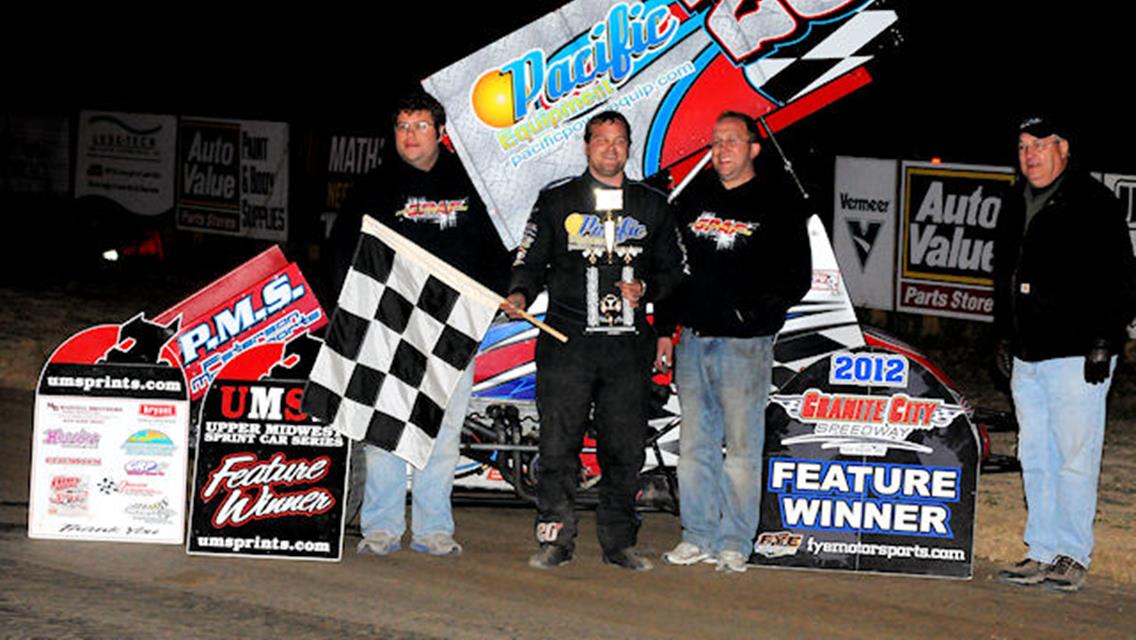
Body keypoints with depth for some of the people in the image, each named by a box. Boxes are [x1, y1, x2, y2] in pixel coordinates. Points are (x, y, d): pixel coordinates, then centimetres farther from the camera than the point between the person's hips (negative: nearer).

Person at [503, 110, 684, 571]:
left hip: (629, 346, 2)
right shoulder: (557, 200, 9)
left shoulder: (652, 206, 13)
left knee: (624, 447, 3)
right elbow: (531, 259, 7)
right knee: (558, 445, -4)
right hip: (567, 342, -1)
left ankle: (619, 542, 12)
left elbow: (672, 269, 18)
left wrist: (645, 288, -2)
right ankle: (555, 539, 4)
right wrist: (521, 294, -12)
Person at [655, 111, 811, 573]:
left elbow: (797, 278, -4)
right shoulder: (695, 196, 13)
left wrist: (758, 310, -17)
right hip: (693, 340, 5)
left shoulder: (778, 202, -1)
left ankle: (735, 543, 6)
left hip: (745, 343, -5)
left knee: (741, 447, -1)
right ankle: (699, 536, 16)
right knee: (694, 444, 8)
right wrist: (665, 329, 13)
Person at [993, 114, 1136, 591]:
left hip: (1076, 357, -8)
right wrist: (1004, 338, 19)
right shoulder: (1017, 208, 16)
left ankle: (1073, 557, 2)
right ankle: (1041, 553, 16)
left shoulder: (1093, 205, -6)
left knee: (1074, 460, -5)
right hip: (1028, 357, 8)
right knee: (1036, 461, 10)